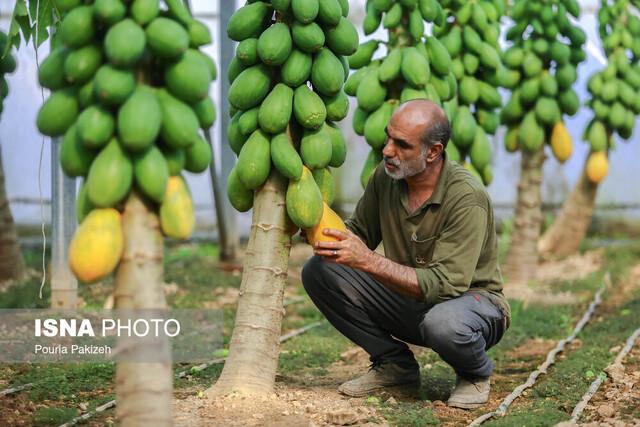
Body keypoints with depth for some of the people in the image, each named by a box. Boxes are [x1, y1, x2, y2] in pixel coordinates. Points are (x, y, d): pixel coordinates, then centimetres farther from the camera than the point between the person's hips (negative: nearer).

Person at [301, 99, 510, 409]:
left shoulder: (466, 198, -27)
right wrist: (327, 234, -18)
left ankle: (475, 373, -3)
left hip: (473, 298, -6)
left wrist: (368, 261, -39)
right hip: (408, 301, 6)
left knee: (442, 321, -42)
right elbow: (360, 234, 5)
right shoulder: (386, 175, -8)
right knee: (319, 271, -10)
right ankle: (394, 363, 3)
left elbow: (445, 285, -32)